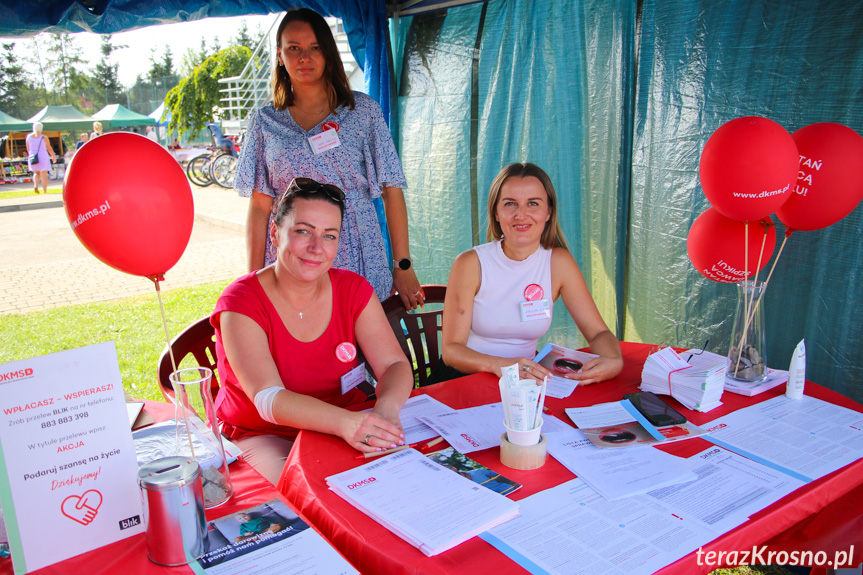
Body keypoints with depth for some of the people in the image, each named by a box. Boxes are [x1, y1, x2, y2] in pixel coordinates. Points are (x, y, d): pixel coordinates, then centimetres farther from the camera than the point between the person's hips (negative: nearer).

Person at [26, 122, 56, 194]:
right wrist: (53, 156, 16)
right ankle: (45, 192, -1)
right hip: (43, 157, -3)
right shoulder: (44, 137, -7)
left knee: (36, 173, 21)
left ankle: (35, 185, -4)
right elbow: (49, 149, 1)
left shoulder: (28, 136, 3)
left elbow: (28, 149, 11)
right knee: (44, 175, 1)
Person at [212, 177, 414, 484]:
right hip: (264, 435, -4)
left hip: (348, 422, 5)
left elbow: (395, 365, -9)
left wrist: (387, 407, -34)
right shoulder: (240, 303, -17)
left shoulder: (353, 289, -3)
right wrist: (345, 422, -46)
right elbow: (269, 399, -27)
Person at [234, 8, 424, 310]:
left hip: (359, 263, 0)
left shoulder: (363, 110, 4)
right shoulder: (264, 121, 7)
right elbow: (260, 206, 5)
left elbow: (392, 191, 1)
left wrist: (403, 265, -3)